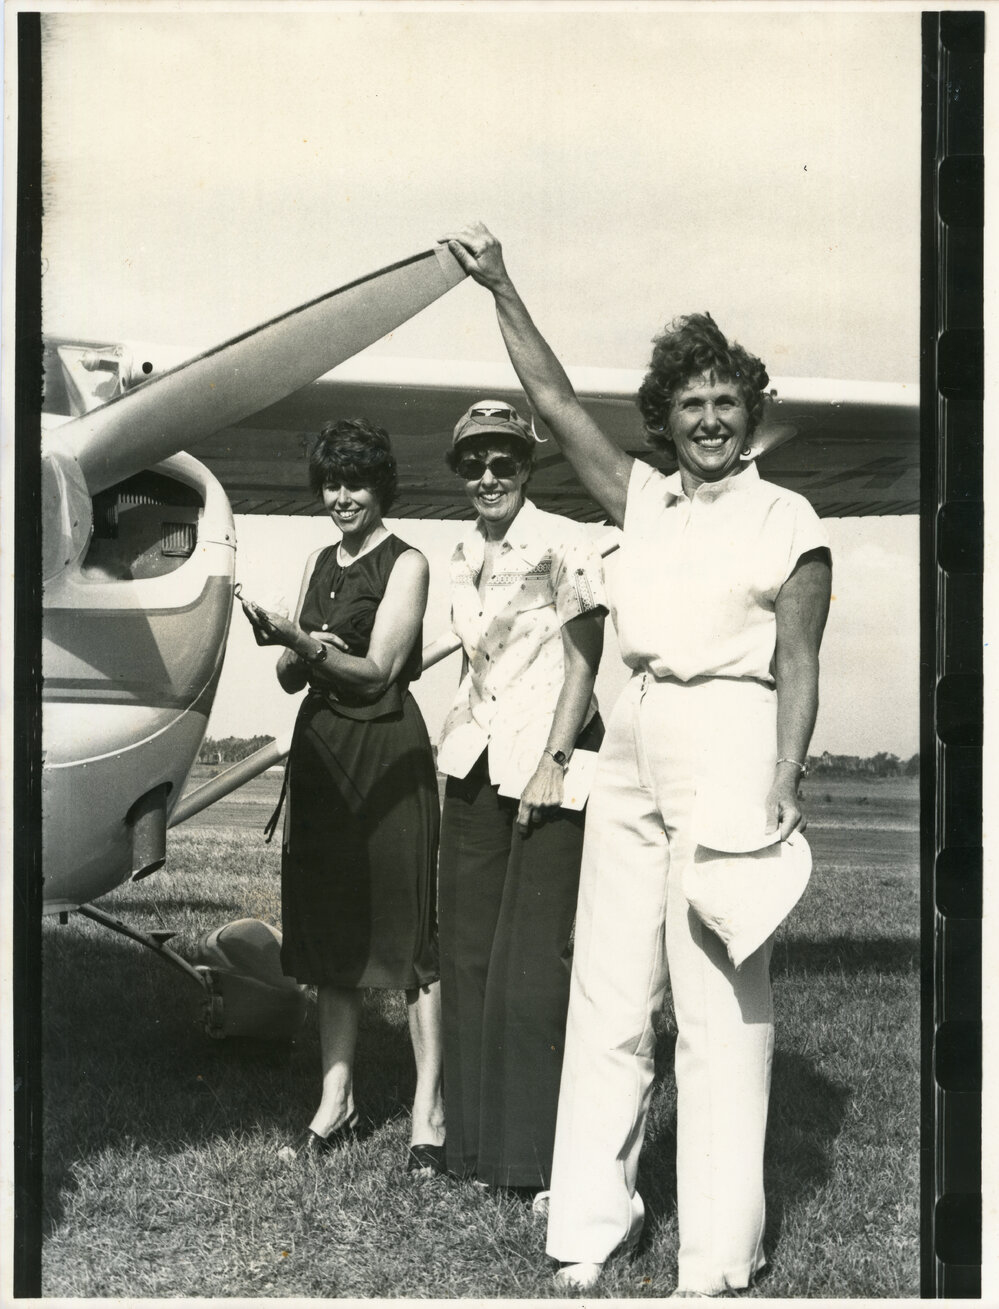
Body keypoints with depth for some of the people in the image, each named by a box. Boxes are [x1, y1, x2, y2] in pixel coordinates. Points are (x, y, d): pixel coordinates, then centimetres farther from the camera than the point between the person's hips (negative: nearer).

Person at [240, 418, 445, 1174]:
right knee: (327, 927, 8)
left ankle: (429, 1111, -4)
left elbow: (378, 670, -12)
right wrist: (296, 652, -9)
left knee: (408, 926, -7)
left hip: (388, 752, -7)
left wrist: (298, 641, -24)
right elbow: (289, 678, 13)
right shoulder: (321, 564, 16)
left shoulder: (405, 564, -4)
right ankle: (337, 1102, 16)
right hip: (320, 749, 7)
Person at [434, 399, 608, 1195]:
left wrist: (554, 760, -15)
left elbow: (584, 658, -9)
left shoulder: (561, 544, -7)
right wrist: (458, 739, 13)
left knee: (534, 960, -5)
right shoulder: (464, 556, 14)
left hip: (547, 766, -7)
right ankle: (478, 1138, 19)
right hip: (476, 762, 7)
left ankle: (546, 1152, 5)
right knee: (468, 950, 8)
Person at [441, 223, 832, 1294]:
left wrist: (782, 786, -11)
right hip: (631, 745, 5)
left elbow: (797, 664, -2)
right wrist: (500, 290, 9)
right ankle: (591, 1222, 16)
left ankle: (718, 1255, 6)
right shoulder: (643, 501, 14)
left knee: (718, 1002, -3)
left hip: (726, 743, -5)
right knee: (609, 993, 7)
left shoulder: (788, 521, 2)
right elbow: (555, 403, 13)